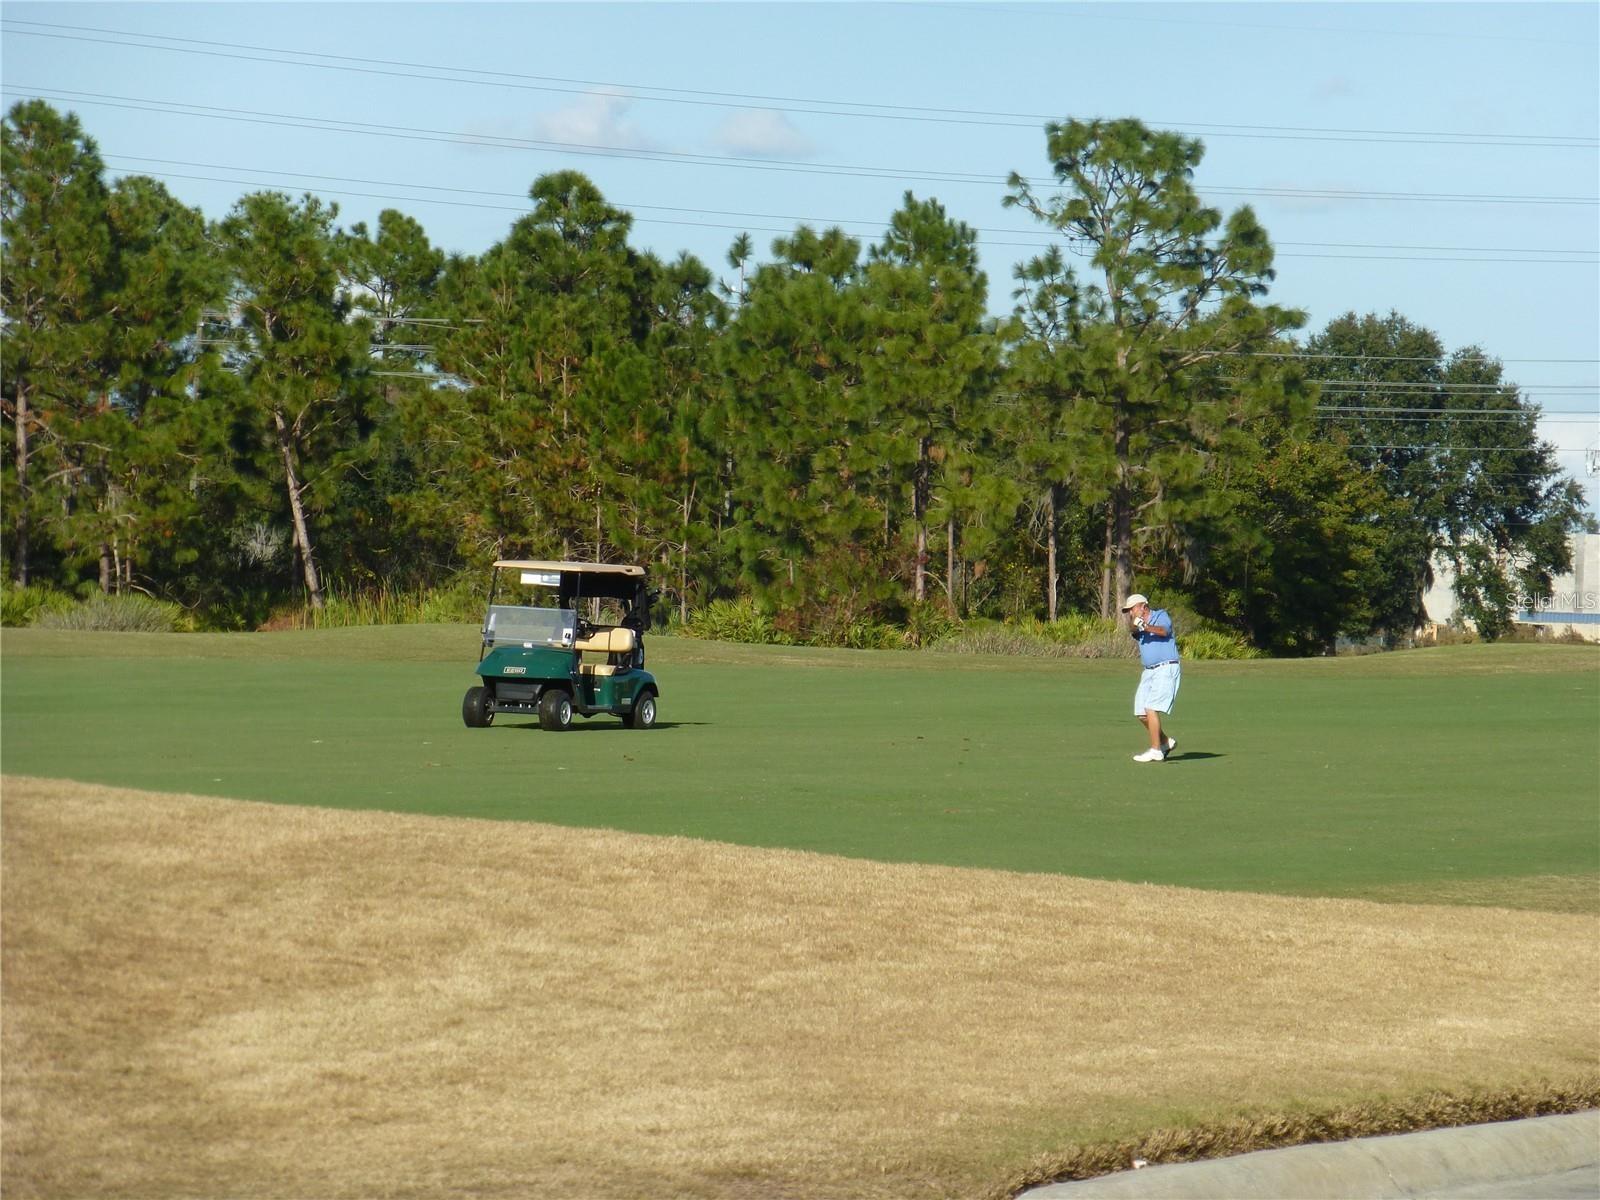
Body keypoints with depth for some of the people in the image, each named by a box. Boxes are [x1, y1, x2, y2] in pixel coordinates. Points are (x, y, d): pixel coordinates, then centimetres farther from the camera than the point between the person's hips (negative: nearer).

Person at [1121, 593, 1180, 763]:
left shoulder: (1161, 616, -3)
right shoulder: (1139, 623, 13)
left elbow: (1163, 631, -24)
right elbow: (1132, 630, -11)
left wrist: (1147, 627, -41)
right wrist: (1134, 623, -33)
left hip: (1166, 669, -8)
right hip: (1148, 672, 8)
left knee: (1151, 709, -17)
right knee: (1141, 714, 7)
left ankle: (1155, 751, -15)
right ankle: (1166, 741, 24)